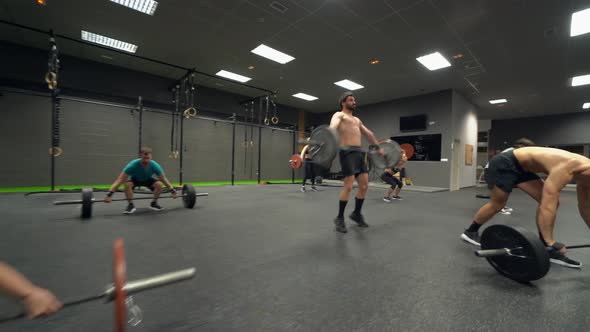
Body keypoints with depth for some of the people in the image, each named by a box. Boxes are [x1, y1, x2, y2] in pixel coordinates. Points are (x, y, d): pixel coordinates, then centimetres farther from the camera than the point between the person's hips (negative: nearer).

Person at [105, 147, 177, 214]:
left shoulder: (155, 165, -30)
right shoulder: (133, 165, -36)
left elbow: (163, 178, -19)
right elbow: (120, 179, -35)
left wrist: (172, 191, -20)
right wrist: (109, 194, -41)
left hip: (148, 180, 1)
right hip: (135, 179, -1)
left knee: (159, 184, -28)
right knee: (127, 184, -35)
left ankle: (154, 203, -6)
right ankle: (131, 205, -15)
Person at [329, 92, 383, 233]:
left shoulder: (357, 119, 29)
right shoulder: (339, 115, 4)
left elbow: (368, 134, 34)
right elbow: (333, 127, -18)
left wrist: (378, 147, 33)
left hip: (360, 153, 8)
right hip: (347, 152, -8)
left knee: (364, 186, 5)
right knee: (348, 186, -12)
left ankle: (356, 213, 22)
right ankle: (340, 218, 1)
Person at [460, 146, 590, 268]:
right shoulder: (565, 169, -29)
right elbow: (547, 206, -34)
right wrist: (550, 241, -34)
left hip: (522, 166, 9)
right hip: (505, 164, -9)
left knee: (552, 202, 1)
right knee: (497, 205, 0)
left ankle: (547, 249, 10)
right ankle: (470, 232, 17)